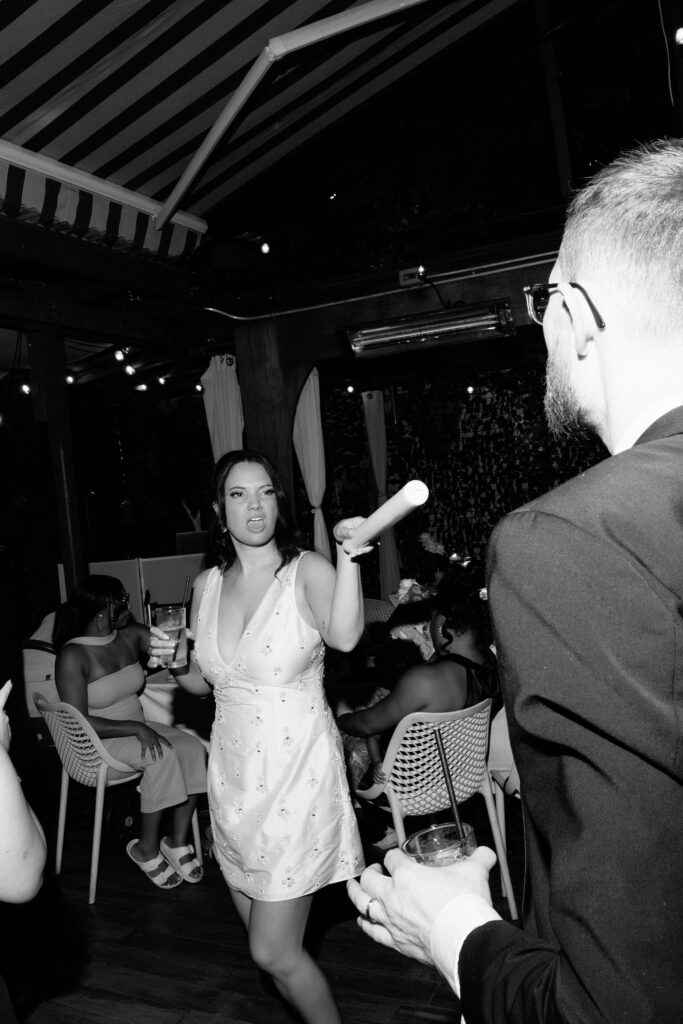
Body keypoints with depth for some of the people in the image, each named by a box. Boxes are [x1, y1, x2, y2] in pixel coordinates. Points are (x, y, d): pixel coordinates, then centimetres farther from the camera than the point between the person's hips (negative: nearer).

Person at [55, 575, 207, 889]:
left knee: (194, 748, -19)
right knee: (162, 756, -30)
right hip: (97, 739, -6)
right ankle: (147, 849, -11)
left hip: (137, 727, 6)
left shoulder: (131, 635, -2)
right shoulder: (73, 656, -19)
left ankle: (178, 840, -5)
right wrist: (136, 728, -27)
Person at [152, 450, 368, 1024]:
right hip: (233, 773, 6)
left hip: (297, 773, -6)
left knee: (274, 953, 0)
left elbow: (345, 636, -34)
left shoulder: (309, 572, -13)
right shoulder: (208, 586, 3)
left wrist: (348, 556, -47)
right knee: (268, 943, 20)